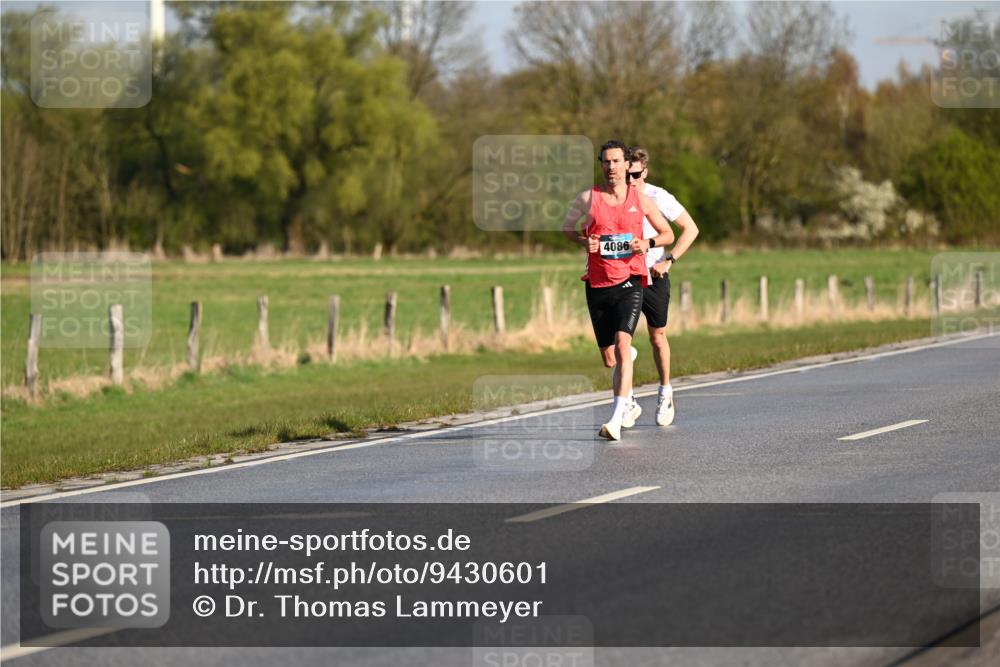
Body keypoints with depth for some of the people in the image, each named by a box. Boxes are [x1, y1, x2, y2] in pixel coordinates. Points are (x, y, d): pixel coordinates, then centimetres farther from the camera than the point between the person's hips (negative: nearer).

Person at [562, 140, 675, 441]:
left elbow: (667, 234, 13)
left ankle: (616, 420, -29)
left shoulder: (641, 200, 3)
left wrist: (648, 243, -8)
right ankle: (626, 399, 42)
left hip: (630, 281, -2)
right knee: (609, 359, 8)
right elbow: (567, 227, 18)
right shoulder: (587, 198, 3)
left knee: (622, 344, -23)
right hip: (597, 285, 2)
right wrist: (583, 241, -3)